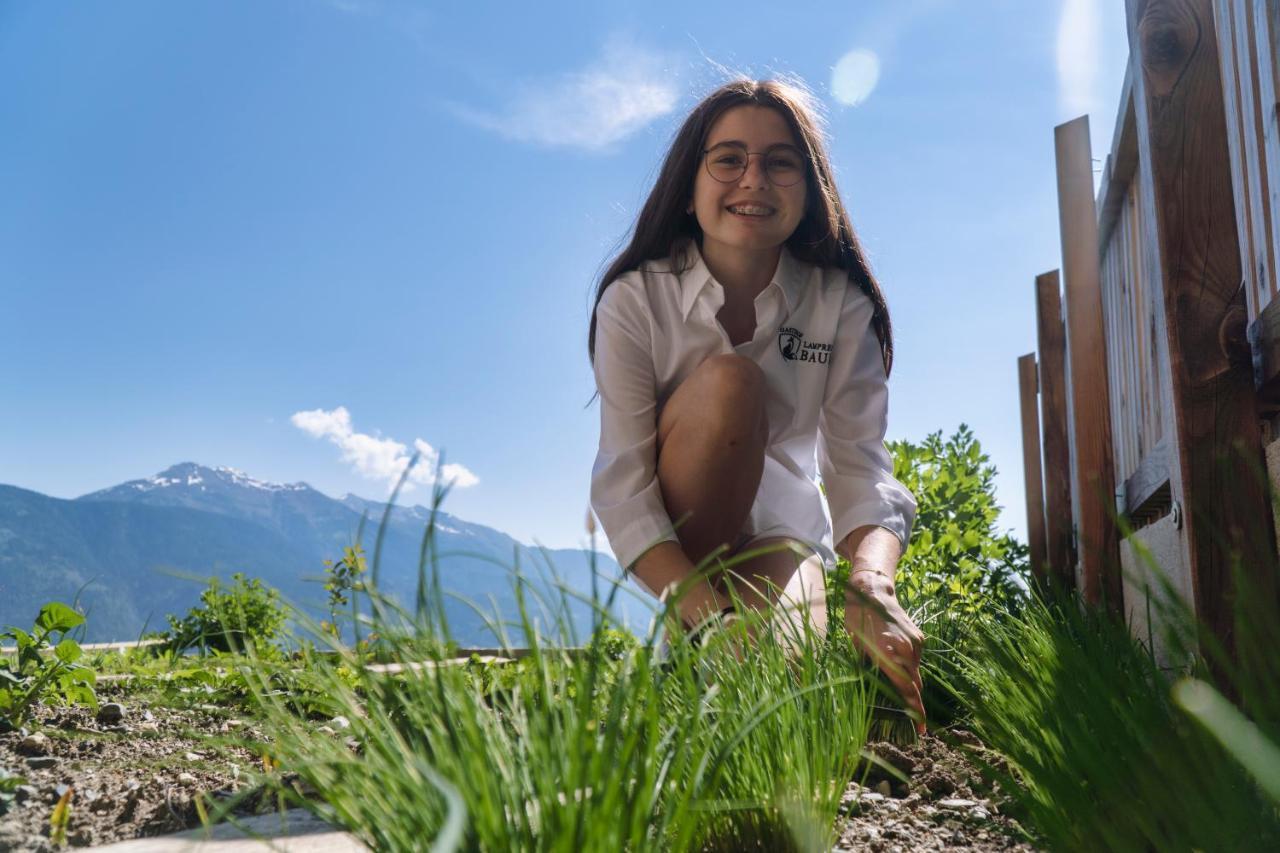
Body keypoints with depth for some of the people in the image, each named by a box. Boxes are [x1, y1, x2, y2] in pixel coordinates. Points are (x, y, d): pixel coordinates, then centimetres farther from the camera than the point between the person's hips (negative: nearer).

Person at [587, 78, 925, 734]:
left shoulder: (841, 305, -13)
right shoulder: (634, 300, -19)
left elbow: (861, 468, -21)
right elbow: (623, 484, -26)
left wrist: (870, 586, -44)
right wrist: (711, 619, -40)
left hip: (779, 530, 1)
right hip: (668, 535, 0)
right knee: (727, 380, -30)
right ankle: (688, 645, -16)